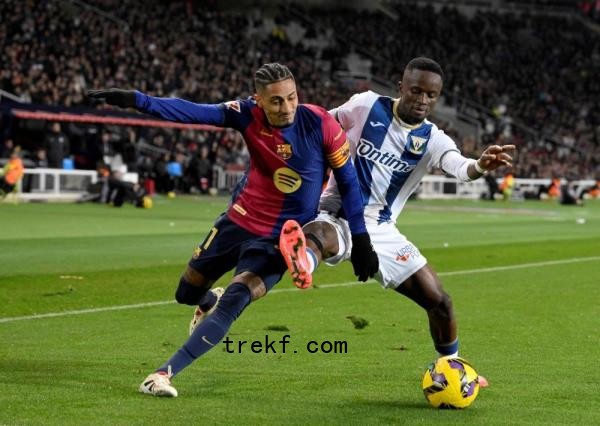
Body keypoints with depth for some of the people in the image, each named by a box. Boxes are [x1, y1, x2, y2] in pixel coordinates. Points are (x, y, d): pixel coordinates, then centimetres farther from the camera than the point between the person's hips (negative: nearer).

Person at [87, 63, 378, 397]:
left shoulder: (320, 124, -19)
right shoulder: (248, 115, -14)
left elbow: (348, 181, -10)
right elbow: (193, 113, -21)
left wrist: (361, 240, -10)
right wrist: (137, 101, -34)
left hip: (281, 238, -4)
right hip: (240, 220, 4)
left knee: (234, 301, -22)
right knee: (187, 292, 16)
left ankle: (166, 373, -18)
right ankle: (210, 302, 54)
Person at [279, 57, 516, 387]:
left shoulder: (433, 140, -2)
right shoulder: (366, 106, -4)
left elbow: (460, 167, -25)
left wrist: (480, 166, -46)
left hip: (379, 231, 4)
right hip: (336, 216, -4)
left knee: (439, 301, 3)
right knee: (317, 234, -42)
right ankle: (303, 263, -79)